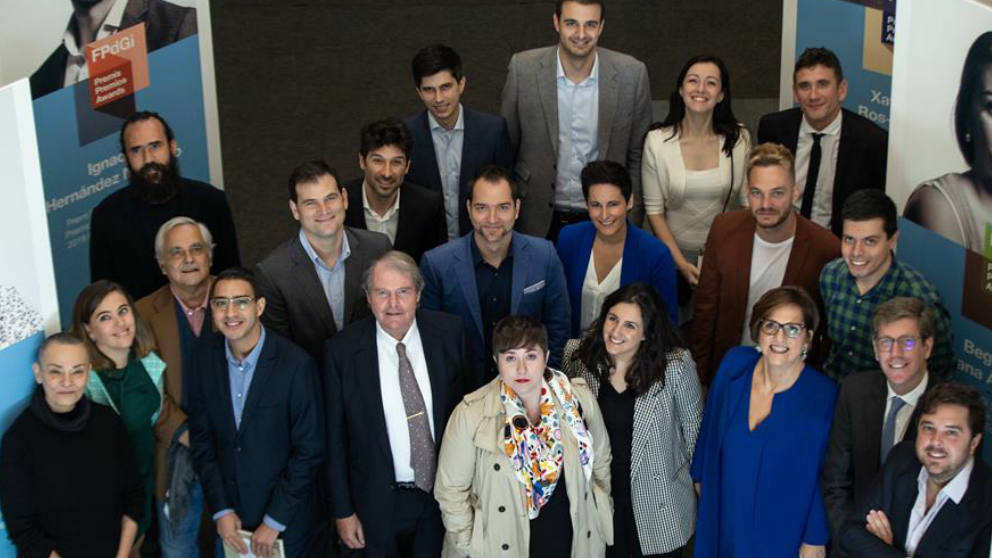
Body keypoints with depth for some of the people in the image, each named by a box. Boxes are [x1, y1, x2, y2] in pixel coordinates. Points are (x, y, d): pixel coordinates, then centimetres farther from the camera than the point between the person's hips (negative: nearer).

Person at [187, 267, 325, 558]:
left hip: (286, 520, -3)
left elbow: (309, 450, -15)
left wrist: (274, 521, -12)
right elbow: (202, 439, 1)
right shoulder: (204, 359, -6)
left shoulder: (296, 364, -20)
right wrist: (221, 510, -3)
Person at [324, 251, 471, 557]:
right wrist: (342, 510, -4)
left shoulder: (448, 332, -9)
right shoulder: (342, 350, -14)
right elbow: (335, 436, -7)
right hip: (379, 501, -2)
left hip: (444, 494, 2)